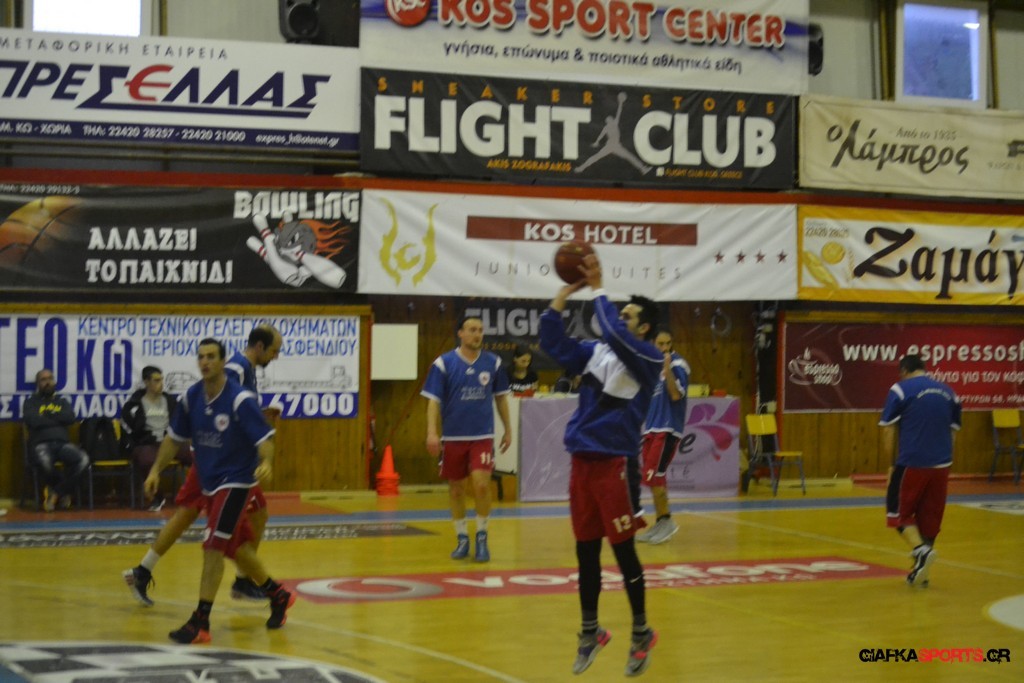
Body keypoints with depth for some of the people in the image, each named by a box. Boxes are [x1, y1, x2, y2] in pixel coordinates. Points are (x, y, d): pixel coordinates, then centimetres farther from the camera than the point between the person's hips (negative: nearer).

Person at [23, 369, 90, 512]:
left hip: (63, 443, 3)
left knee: (83, 460, -30)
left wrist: (48, 414, -1)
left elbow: (71, 418, 3)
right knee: (44, 462, -41)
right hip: (41, 444, -3)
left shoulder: (62, 401, 23)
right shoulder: (31, 402, 14)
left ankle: (56, 492, -13)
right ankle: (64, 491, -10)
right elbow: (33, 421, -7)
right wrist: (58, 418, 2)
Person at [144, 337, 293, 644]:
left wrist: (266, 463, -40)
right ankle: (278, 596, 37)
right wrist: (156, 470, 1)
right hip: (208, 483, 7)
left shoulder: (241, 399, -19)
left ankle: (200, 622, -12)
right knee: (237, 549, 16)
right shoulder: (191, 397, -1)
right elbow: (174, 437, 10)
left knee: (213, 547, -15)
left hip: (235, 482, -7)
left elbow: (265, 438, -21)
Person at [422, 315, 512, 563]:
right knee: (456, 489, 8)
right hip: (453, 437, 0)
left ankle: (482, 537, 5)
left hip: (482, 436, 0)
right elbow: (433, 400, -6)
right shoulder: (443, 363, -5)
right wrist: (432, 432, -16)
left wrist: (508, 429, 14)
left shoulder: (493, 363, 2)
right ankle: (462, 539, 23)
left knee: (481, 484, -13)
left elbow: (501, 397, 13)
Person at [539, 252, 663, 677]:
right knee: (585, 551, 11)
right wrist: (566, 291, 4)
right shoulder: (596, 352, 11)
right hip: (582, 461, 6)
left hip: (614, 464, -6)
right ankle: (591, 631, 23)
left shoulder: (649, 358, -8)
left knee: (623, 551, 1)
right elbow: (552, 343, 10)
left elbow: (614, 335, -23)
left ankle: (642, 633, 15)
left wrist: (597, 287, -16)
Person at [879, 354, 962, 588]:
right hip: (941, 466, 5)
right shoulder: (948, 392, 13)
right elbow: (953, 432, 17)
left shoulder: (900, 390, -1)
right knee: (929, 517, 14)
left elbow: (888, 431, -4)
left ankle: (921, 550, -16)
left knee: (899, 512, 8)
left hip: (911, 464, -5)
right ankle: (920, 572, 16)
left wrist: (892, 464, 5)